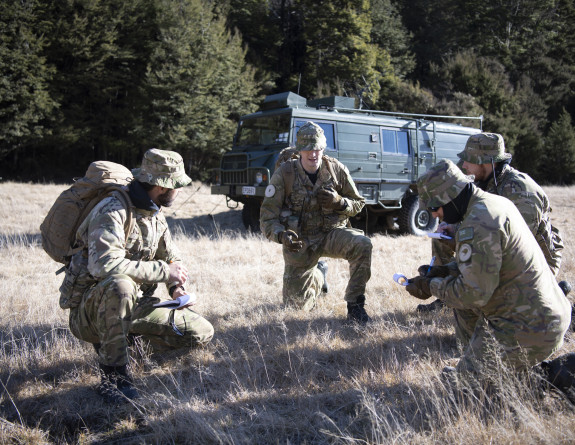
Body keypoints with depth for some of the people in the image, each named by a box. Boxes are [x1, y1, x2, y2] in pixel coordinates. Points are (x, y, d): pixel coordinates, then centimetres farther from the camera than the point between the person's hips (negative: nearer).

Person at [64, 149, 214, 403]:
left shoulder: (155, 214, 7)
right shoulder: (113, 212, -21)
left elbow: (172, 258, 19)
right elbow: (105, 264, -37)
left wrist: (178, 286, -3)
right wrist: (163, 271, -28)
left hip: (135, 306, 7)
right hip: (92, 310, -7)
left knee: (202, 333, -2)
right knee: (119, 286, -42)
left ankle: (128, 338, 15)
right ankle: (112, 375, -26)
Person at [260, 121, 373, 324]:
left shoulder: (337, 169, -7)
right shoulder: (284, 173, -14)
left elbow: (358, 204, 2)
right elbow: (268, 217, -13)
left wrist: (339, 202, -21)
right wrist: (282, 235, -33)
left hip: (332, 233, 1)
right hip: (300, 242, -1)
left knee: (362, 245, -32)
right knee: (298, 306, 7)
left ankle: (355, 305, -14)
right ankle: (319, 272, 42)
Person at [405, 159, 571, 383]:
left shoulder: (477, 226, -25)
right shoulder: (496, 202, 7)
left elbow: (475, 293, -23)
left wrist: (432, 287, -9)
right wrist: (444, 271, 10)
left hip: (530, 329, -10)